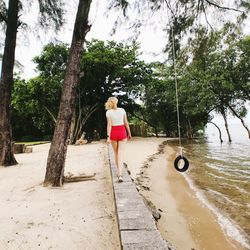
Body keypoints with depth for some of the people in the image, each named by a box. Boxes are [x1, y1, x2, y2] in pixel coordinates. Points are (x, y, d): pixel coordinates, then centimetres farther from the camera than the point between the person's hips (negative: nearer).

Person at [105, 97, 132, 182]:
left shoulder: (108, 112, -5)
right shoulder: (122, 110, 1)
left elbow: (109, 125, -13)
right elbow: (126, 123, 3)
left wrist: (108, 137, -15)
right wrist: (129, 133, 13)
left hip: (113, 133, 0)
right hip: (122, 132, 0)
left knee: (116, 153, 17)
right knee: (121, 154, -4)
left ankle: (119, 172, 30)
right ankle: (120, 175, -17)